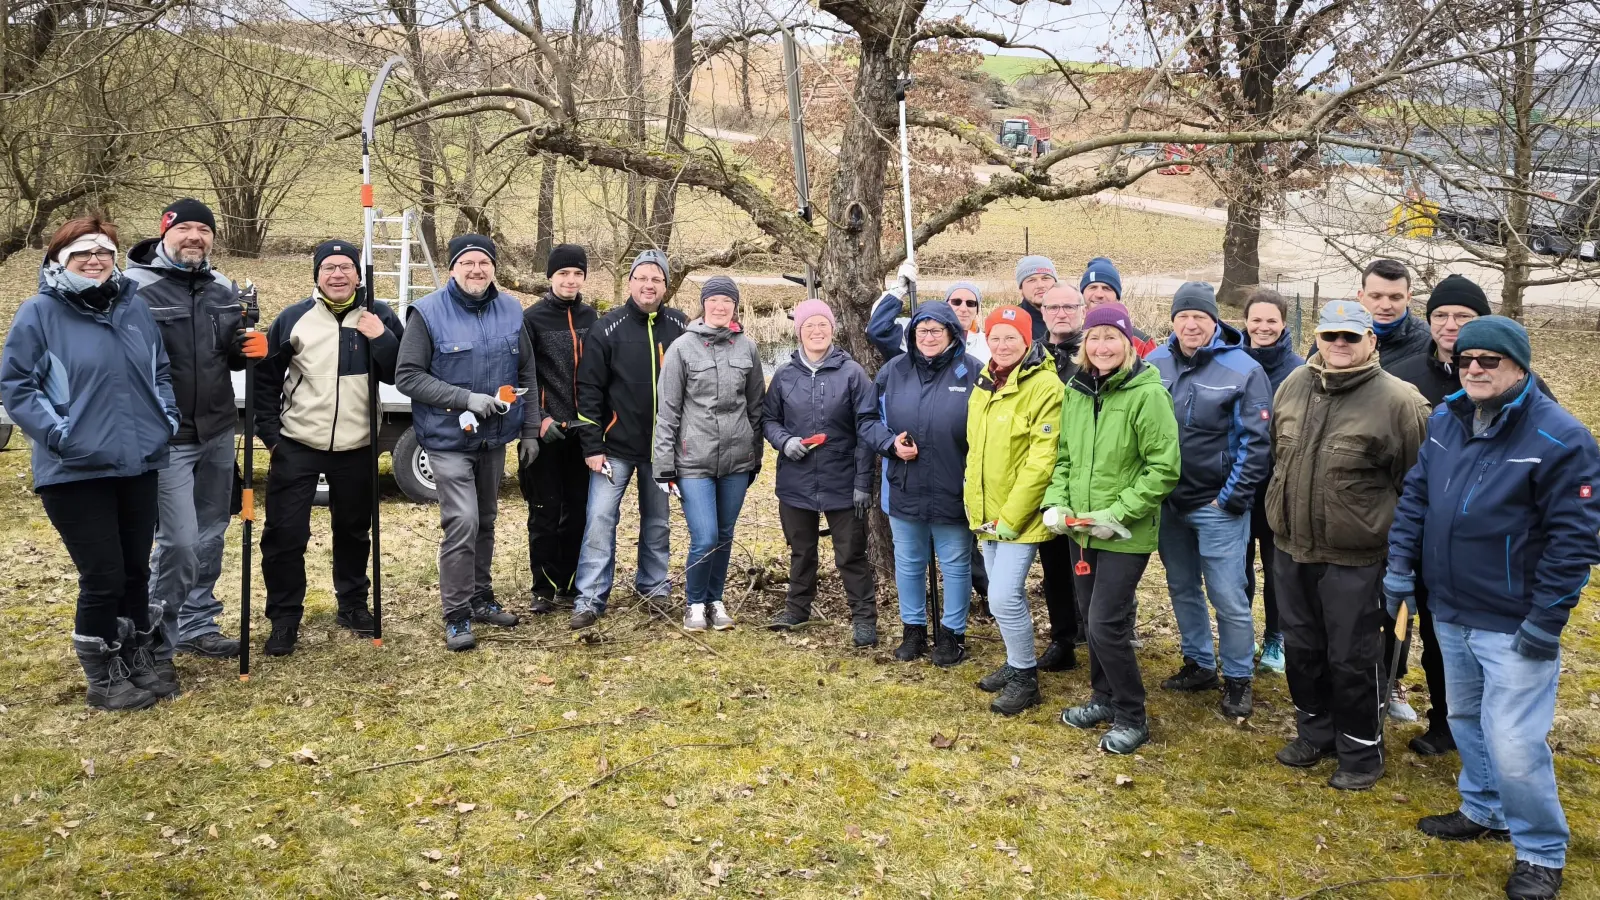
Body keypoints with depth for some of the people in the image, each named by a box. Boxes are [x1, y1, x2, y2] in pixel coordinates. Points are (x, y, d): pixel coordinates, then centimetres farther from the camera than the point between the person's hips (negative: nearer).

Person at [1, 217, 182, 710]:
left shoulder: (134, 306, 8)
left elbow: (160, 371, 18)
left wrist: (167, 418, 6)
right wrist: (57, 432, -14)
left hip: (138, 464, 5)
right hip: (75, 470, -5)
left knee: (136, 570, 15)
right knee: (104, 577, -2)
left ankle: (143, 660, 32)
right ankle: (104, 678, 16)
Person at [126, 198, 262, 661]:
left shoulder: (224, 288, 9)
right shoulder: (134, 286, -11)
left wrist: (250, 346, -6)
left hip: (217, 432, 7)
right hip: (165, 437, -7)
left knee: (211, 533, 15)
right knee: (180, 541, -9)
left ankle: (197, 625, 29)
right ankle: (155, 642, 8)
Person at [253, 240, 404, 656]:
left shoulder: (379, 317, 1)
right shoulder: (293, 319, -2)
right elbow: (266, 378, 4)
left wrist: (382, 339, -19)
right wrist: (270, 433, -2)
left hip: (357, 448, 1)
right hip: (297, 446, -1)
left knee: (354, 530, 15)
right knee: (284, 533, -3)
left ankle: (352, 604, 32)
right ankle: (284, 618, 9)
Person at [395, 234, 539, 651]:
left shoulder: (511, 311, 4)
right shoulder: (428, 313, -10)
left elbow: (527, 376, 10)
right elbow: (407, 376, -12)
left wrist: (530, 431, 7)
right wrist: (466, 399, -20)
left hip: (495, 438, 5)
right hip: (449, 439, -5)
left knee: (486, 521, 16)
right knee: (462, 522, -14)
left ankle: (481, 598, 31)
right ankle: (456, 615, -3)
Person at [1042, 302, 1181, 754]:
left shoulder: (1147, 394, -15)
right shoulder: (1075, 391, 4)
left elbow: (1164, 468, -15)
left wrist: (1119, 513, -19)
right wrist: (1056, 502, -3)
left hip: (1127, 532, -6)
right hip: (1084, 529, 6)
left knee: (1106, 623, -7)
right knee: (1093, 618, 16)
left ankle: (1132, 717, 11)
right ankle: (1104, 698, 35)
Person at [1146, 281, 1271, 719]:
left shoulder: (1243, 370, -9)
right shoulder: (1154, 363, 2)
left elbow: (1255, 441, -10)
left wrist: (1234, 498, -12)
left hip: (1217, 506, -5)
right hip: (1168, 502, 5)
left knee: (1228, 597, -2)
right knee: (1182, 589, 17)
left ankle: (1237, 679, 16)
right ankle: (1199, 664, 35)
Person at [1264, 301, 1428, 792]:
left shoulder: (1397, 401, -14)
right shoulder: (1293, 385, 3)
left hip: (1354, 559, -6)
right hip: (1291, 549, 6)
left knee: (1353, 658, 5)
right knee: (1302, 647, 18)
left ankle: (1361, 752, 24)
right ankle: (1314, 732, 37)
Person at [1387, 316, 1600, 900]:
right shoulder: (1444, 422, 3)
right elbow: (1414, 498, 11)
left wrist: (1546, 621, -17)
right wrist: (1400, 568, 5)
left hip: (1513, 626, -7)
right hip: (1449, 613, 7)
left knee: (1514, 745, -7)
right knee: (1466, 718, 21)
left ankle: (1541, 852, 15)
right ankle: (1484, 812, 42)